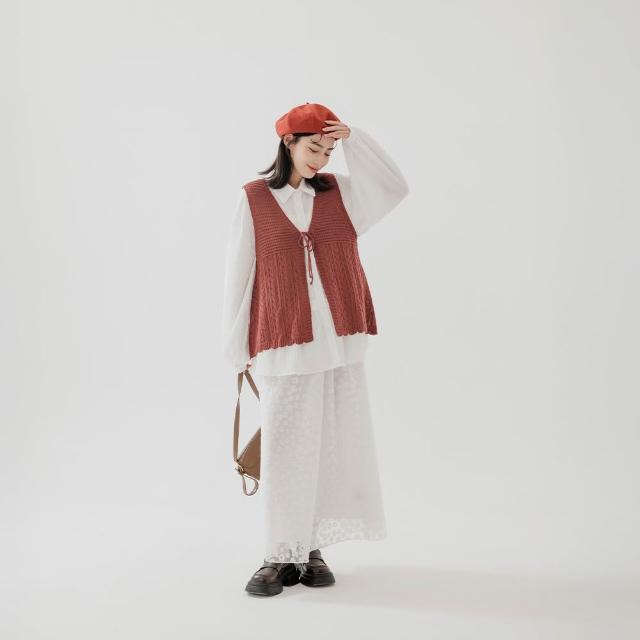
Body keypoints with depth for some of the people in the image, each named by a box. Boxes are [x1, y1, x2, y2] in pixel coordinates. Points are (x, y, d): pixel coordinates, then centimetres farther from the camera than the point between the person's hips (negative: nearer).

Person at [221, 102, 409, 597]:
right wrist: (238, 348, 1)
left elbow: (396, 188, -4)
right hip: (283, 345, -3)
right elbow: (239, 275, 2)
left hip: (340, 342, 3)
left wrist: (354, 138, -8)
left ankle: (314, 549, 16)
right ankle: (282, 556, 8)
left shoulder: (340, 191, 9)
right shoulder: (254, 199, 1)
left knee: (335, 445, 5)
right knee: (285, 450, -2)